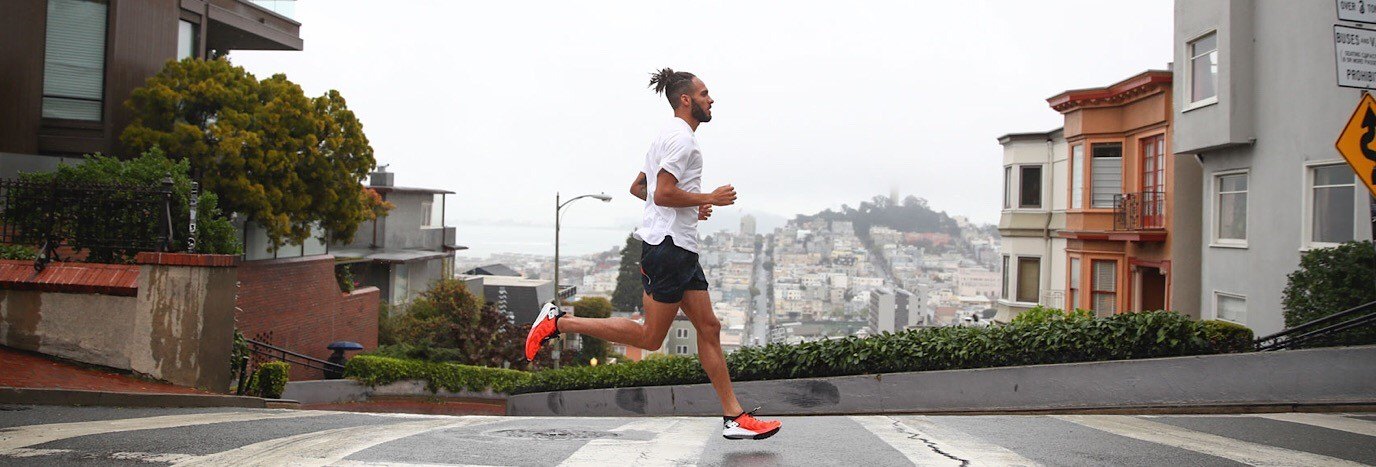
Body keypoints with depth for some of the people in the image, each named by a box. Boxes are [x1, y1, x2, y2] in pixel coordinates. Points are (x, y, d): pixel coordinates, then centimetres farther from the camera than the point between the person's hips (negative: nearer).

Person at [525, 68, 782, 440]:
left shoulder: (671, 136, 22)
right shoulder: (682, 137, -10)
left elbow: (637, 188, 25)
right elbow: (662, 194, -20)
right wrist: (709, 199, -10)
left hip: (680, 248, 11)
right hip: (669, 245, -11)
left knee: (708, 327, 6)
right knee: (650, 338, -7)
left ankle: (734, 418, 8)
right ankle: (558, 322, -1)